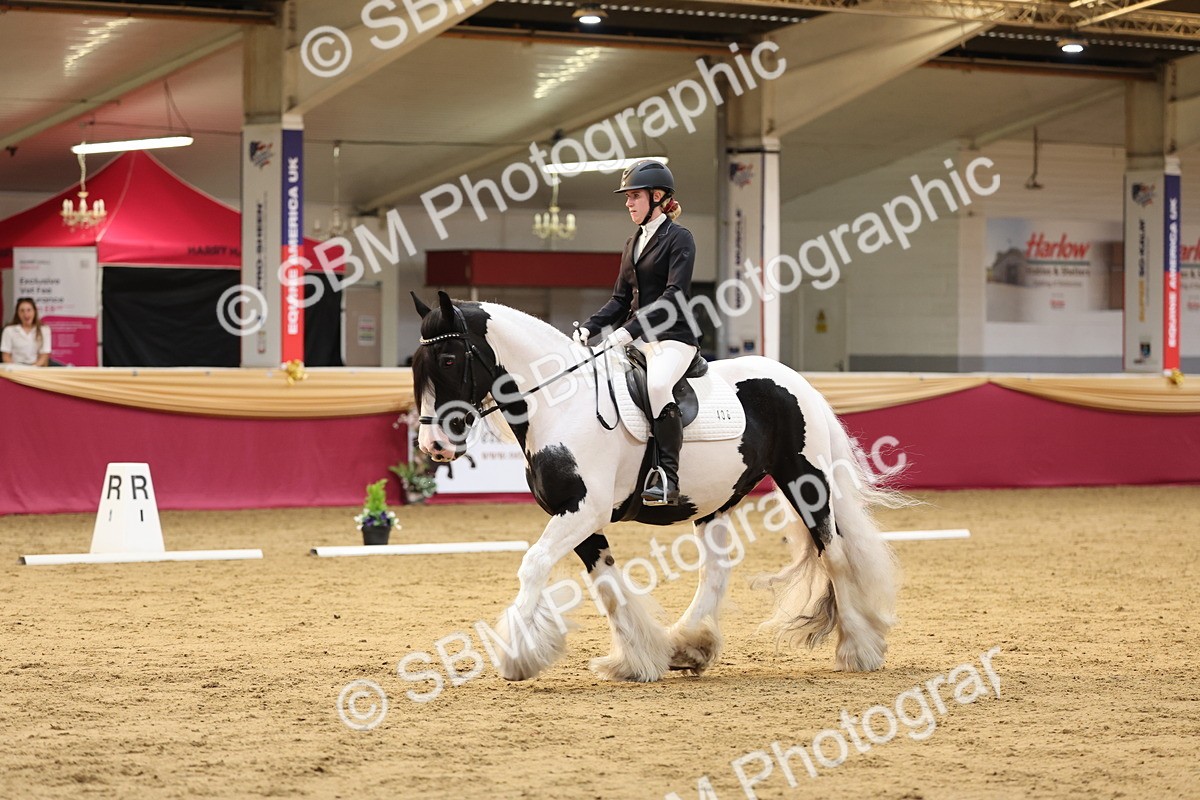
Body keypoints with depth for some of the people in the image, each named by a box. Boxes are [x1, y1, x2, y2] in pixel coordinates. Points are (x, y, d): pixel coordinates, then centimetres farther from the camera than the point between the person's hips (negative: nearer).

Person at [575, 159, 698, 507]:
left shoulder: (679, 239, -6)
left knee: (657, 384, -37)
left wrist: (629, 331, -25)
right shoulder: (634, 243, 17)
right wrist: (589, 329, 2)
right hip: (636, 338, 9)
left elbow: (675, 296, -18)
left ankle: (667, 479, -34)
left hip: (672, 338, -9)